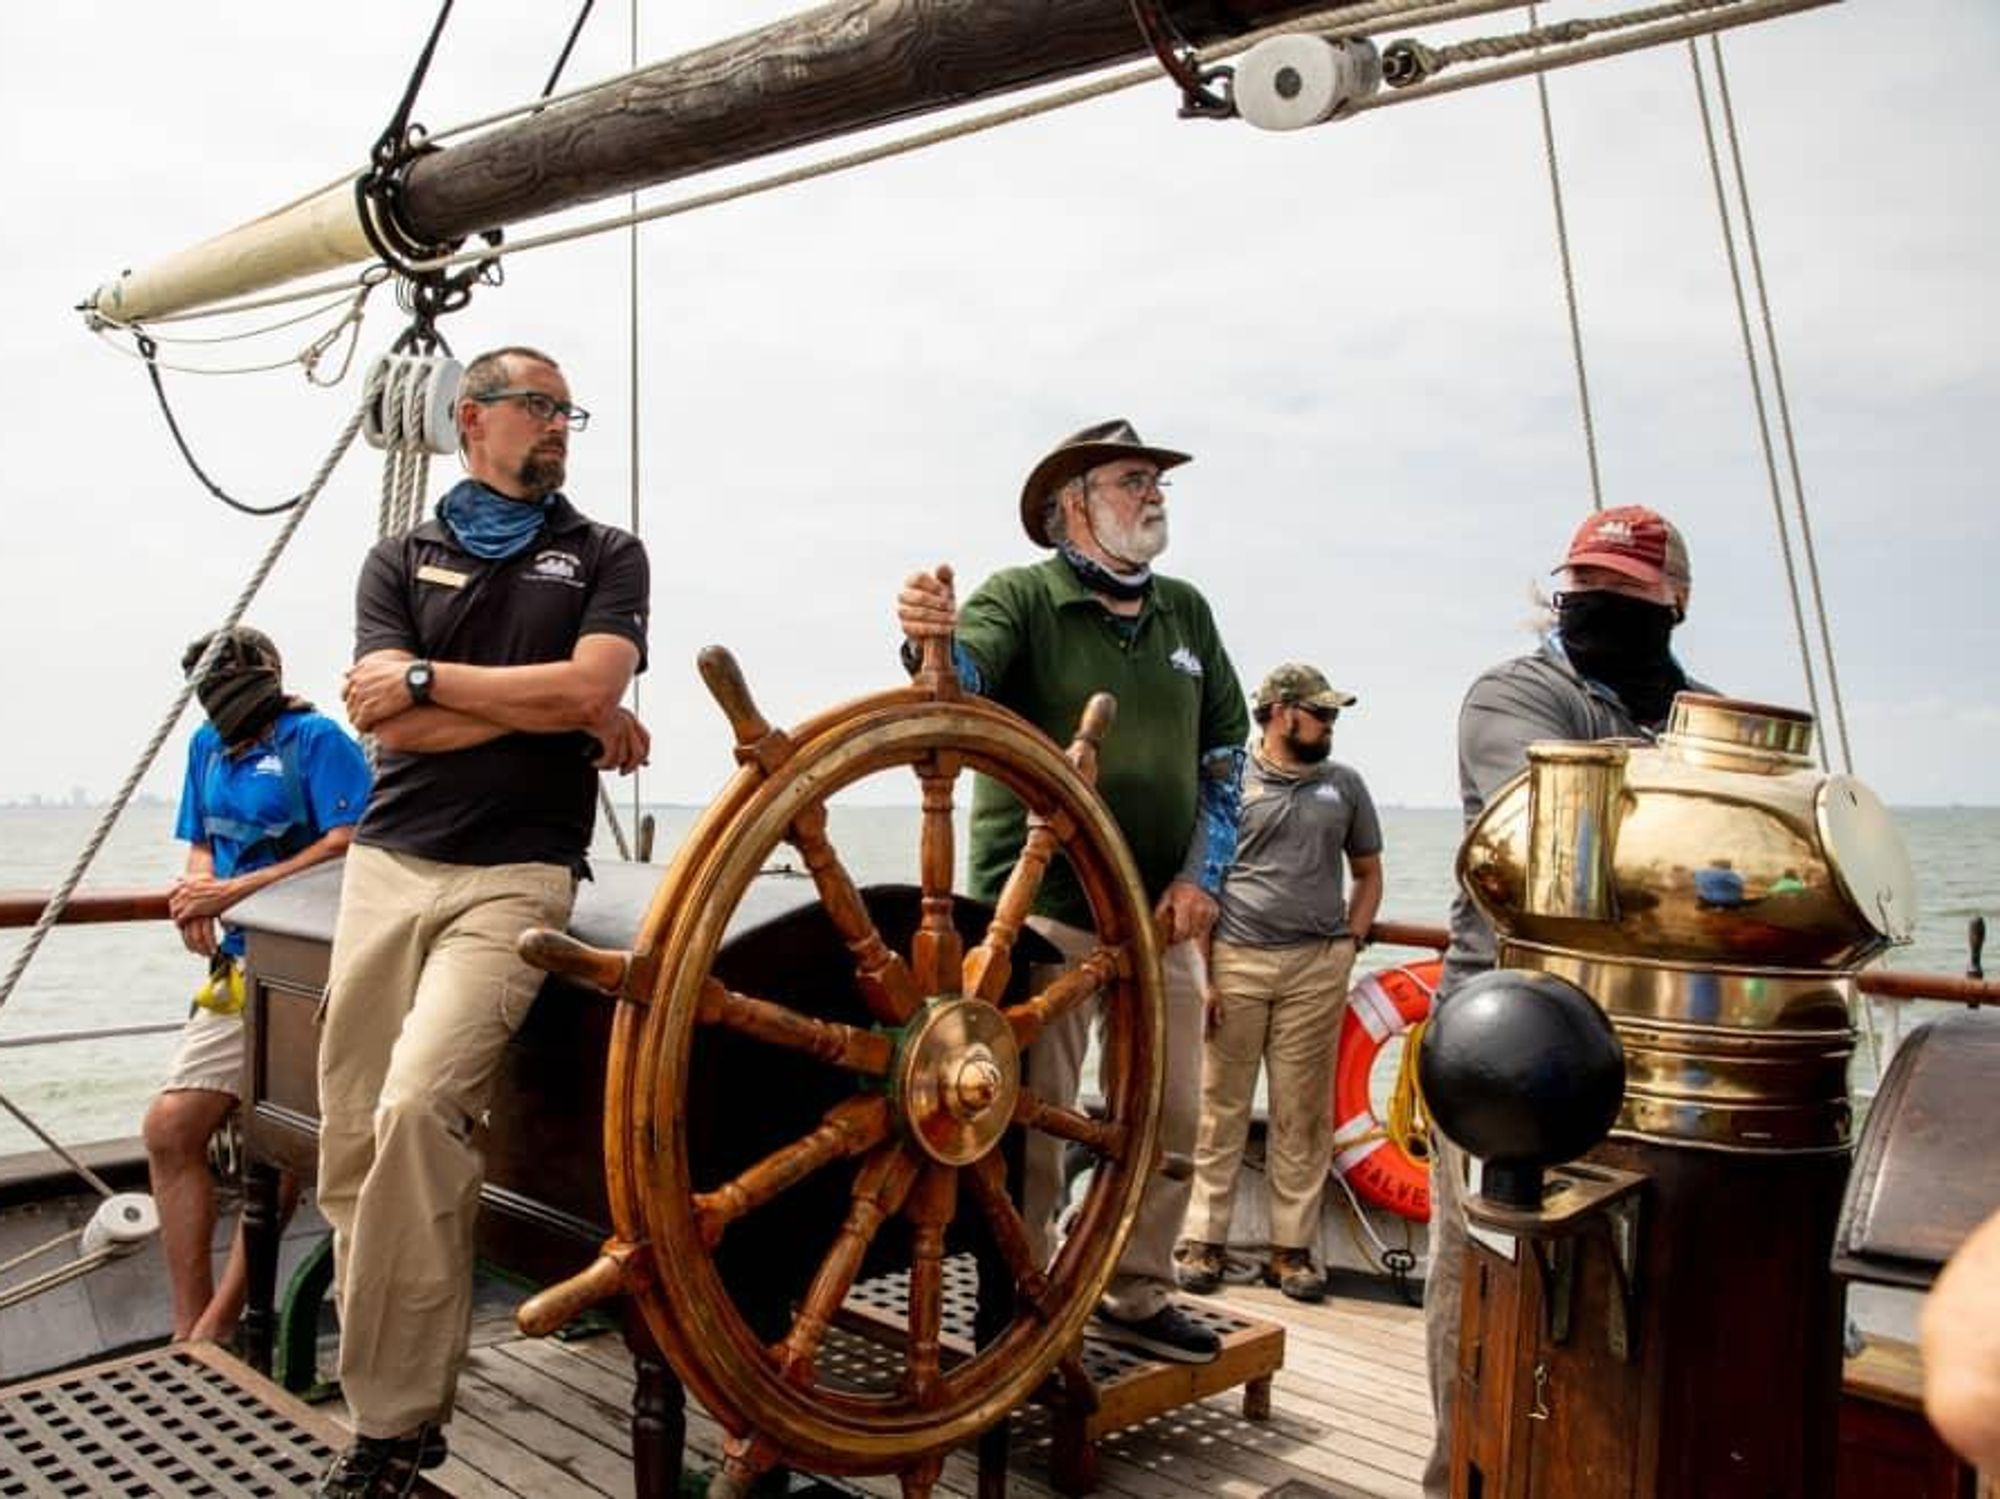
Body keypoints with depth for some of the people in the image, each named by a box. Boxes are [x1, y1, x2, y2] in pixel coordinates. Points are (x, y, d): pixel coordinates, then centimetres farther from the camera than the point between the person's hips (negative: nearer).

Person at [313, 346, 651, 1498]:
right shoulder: (401, 559, 13)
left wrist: (426, 676, -3)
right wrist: (556, 707, -6)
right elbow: (385, 724, -1)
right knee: (352, 1139, 3)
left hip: (517, 872, -3)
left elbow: (589, 687, -9)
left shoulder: (605, 555, 9)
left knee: (418, 1108, -22)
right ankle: (390, 1391, 21)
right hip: (388, 862, 4)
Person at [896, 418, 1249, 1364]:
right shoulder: (1021, 599, -4)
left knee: (1170, 1119, 13)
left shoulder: (1185, 612, 11)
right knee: (1033, 1126, 1)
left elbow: (1225, 750, 13)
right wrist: (931, 639, -48)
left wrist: (1201, 874, 3)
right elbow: (964, 681, -24)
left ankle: (1138, 1298, 30)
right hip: (1044, 913, -5)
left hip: (1160, 919, 6)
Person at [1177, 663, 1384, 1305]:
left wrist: (1349, 943, 5)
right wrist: (1203, 974, -5)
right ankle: (1204, 1240, 13)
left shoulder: (1344, 784, 12)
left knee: (1303, 1114, 5)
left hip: (1317, 969, 2)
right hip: (1235, 962, -2)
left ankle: (1291, 1247, 15)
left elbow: (1368, 873, 19)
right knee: (1220, 1108, 3)